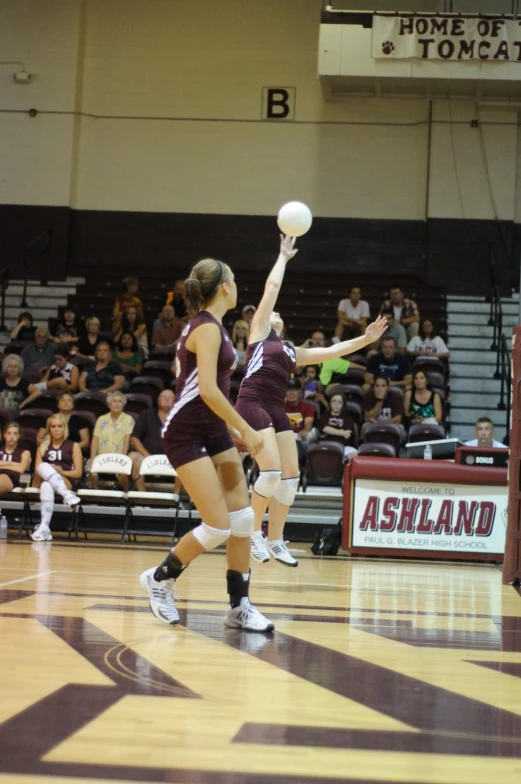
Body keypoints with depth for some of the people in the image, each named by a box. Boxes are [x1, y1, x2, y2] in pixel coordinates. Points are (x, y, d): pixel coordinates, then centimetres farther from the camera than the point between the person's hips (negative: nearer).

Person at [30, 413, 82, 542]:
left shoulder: (73, 446, 11)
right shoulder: (42, 447, 19)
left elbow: (78, 473, 3)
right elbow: (37, 470, 11)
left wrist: (62, 472, -11)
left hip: (66, 482, -2)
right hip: (42, 480, 2)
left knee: (47, 485, -40)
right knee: (44, 466, -36)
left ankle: (44, 527, -53)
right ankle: (67, 495, -50)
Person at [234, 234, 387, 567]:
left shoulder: (292, 351, 26)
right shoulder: (259, 333, 9)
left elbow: (332, 351, 23)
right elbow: (273, 286, 9)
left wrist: (366, 339, 15)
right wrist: (284, 256, 19)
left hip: (277, 411, 7)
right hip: (253, 405, -7)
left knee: (291, 474, 2)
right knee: (272, 472, -17)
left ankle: (276, 541, 12)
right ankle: (254, 532, 0)